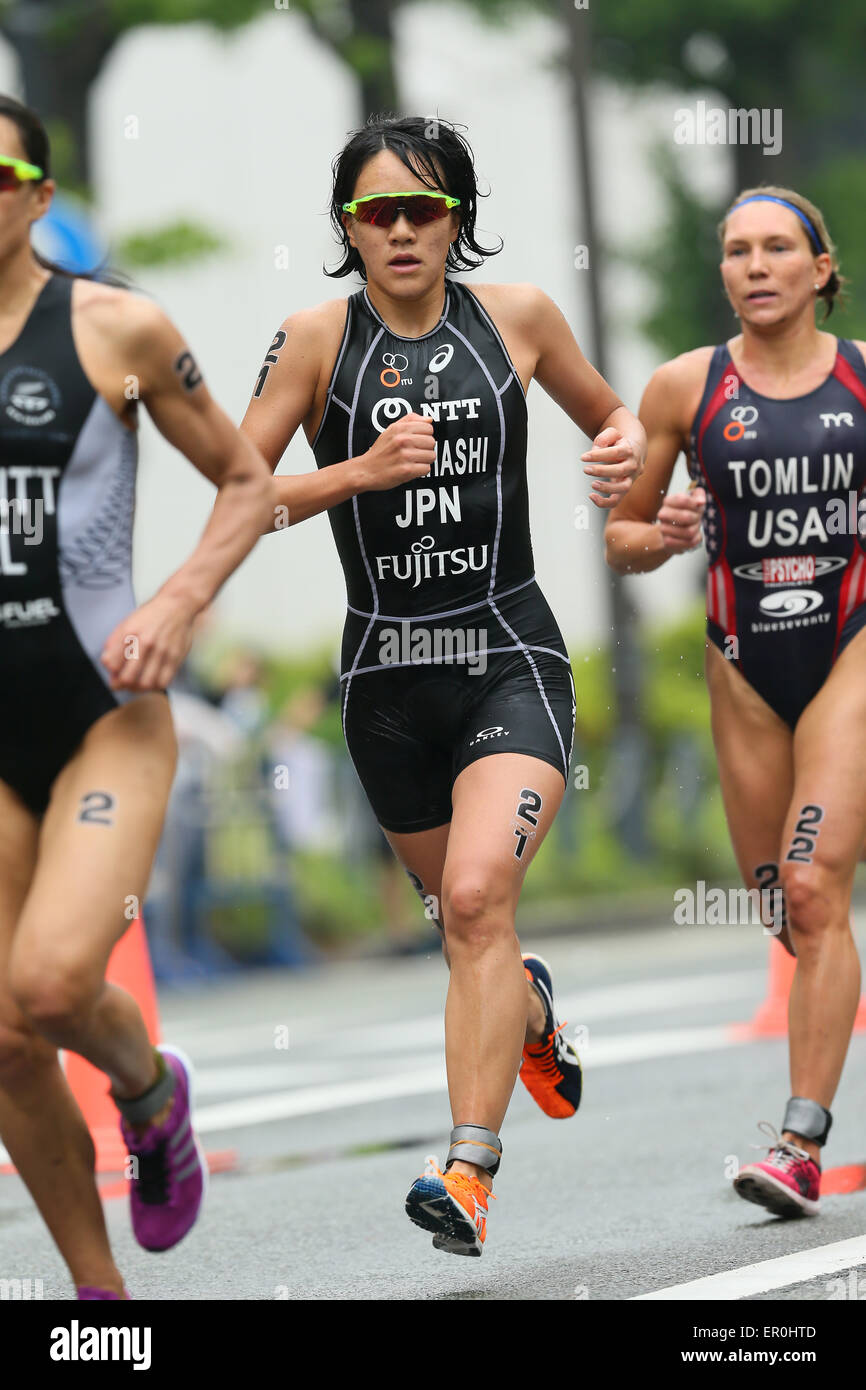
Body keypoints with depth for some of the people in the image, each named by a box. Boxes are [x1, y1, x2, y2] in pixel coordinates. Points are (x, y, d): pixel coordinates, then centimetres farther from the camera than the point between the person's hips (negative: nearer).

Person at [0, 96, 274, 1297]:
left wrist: (178, 606, -11)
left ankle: (151, 1086, 13)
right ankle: (99, 1290, 19)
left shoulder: (117, 331, -5)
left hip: (105, 715, -4)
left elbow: (248, 484, 4)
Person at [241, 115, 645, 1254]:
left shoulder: (518, 315, 1)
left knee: (477, 895, -23)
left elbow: (607, 411, 19)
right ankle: (529, 1011, 55)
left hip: (511, 659, -2)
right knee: (461, 912, 18)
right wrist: (363, 469, -18)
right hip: (387, 675, 2)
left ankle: (470, 1172, -25)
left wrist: (626, 445, -4)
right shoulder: (318, 338, -3)